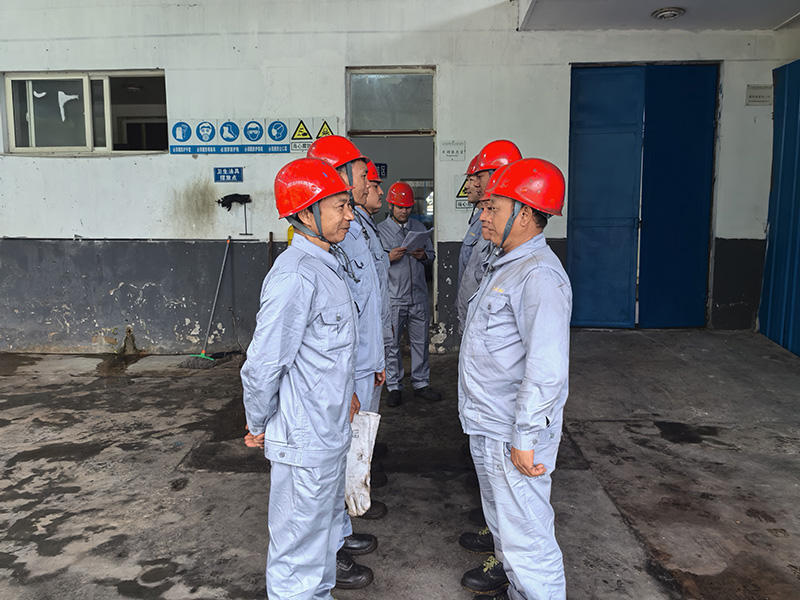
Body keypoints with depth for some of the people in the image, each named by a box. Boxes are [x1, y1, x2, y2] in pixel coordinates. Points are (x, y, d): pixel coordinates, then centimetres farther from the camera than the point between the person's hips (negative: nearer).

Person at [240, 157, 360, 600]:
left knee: (326, 527, 27)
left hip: (329, 429, 10)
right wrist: (258, 426, -9)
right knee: (298, 550, 10)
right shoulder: (295, 276, -26)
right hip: (303, 439, -10)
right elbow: (262, 364, -22)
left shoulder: (328, 263, 7)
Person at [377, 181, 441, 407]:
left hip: (419, 297, 4)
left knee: (421, 341, 9)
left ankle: (421, 384, 22)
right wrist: (390, 257, -17)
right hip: (393, 297, -3)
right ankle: (394, 386, 15)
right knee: (392, 344, 2)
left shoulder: (420, 228, 13)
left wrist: (423, 255, -3)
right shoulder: (379, 230, 0)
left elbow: (432, 256, 18)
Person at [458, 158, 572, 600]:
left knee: (525, 530, 2)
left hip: (513, 433, -10)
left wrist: (525, 439, -26)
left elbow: (546, 369, -29)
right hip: (486, 424, 11)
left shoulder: (539, 275, -23)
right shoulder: (504, 264, 11)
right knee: (499, 513, 28)